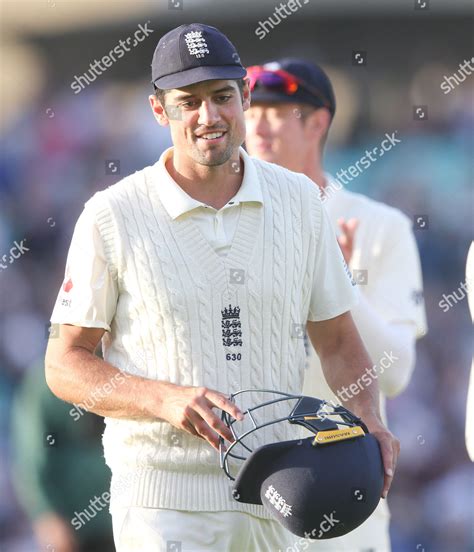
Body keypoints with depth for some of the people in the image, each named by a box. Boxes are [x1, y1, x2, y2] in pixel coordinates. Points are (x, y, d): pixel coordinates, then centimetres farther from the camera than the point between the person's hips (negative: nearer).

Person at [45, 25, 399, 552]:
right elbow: (65, 364, -3)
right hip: (165, 500, -4)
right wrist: (166, 400, -19)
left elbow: (337, 340, 13)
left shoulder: (298, 199, 7)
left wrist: (369, 423, -5)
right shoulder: (112, 216, -5)